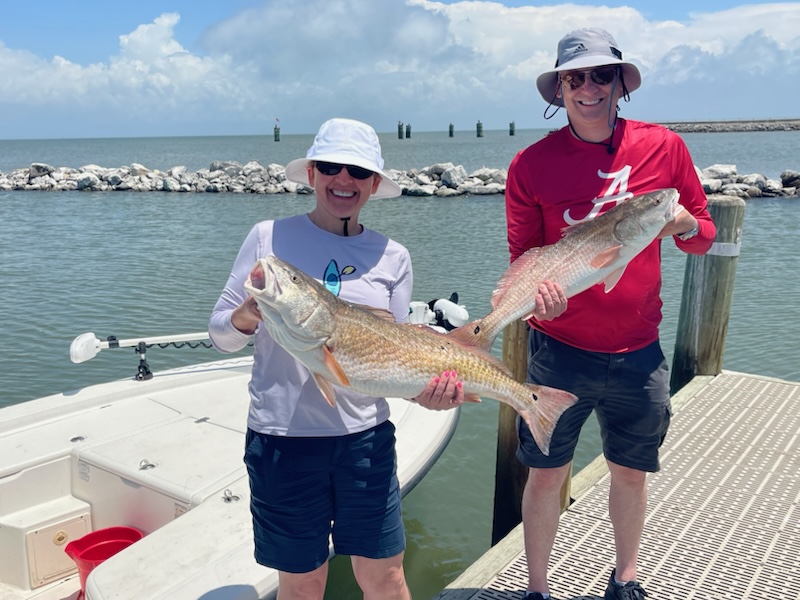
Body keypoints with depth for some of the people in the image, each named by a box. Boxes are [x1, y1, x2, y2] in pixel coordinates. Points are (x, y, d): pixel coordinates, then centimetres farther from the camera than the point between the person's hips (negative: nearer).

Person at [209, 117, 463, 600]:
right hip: (282, 437, -1)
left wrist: (425, 387, -16)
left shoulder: (392, 257, 4)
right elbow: (220, 334, 1)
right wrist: (246, 316, -22)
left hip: (366, 435, 2)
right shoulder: (270, 237, -2)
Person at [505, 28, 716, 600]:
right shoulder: (533, 163, -6)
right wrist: (539, 288, -23)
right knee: (545, 476, 8)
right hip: (559, 349, -1)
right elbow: (522, 254, -1)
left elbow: (704, 238, 6)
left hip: (638, 352, 2)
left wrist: (682, 221, -17)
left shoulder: (663, 146, -1)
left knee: (631, 471, 18)